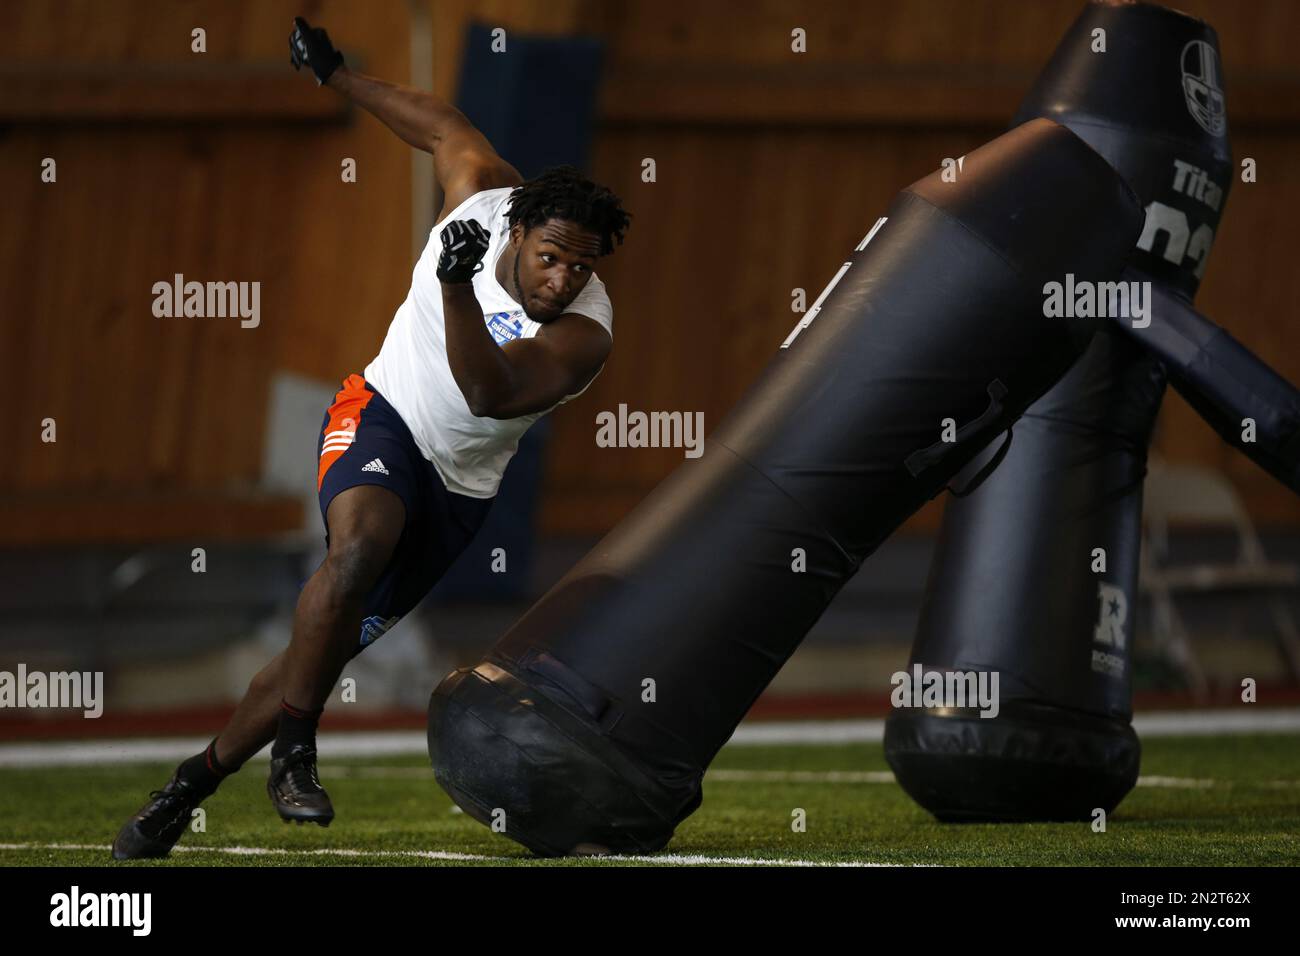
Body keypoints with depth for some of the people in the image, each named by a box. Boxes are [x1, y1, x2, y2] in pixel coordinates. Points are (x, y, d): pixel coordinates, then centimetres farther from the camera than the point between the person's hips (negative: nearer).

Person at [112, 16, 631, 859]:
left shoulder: (584, 334, -22)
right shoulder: (485, 197, -13)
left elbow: (492, 393, -38)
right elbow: (447, 126, 8)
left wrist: (459, 287, -52)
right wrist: (335, 73, 18)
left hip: (459, 486, 0)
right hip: (382, 416, 0)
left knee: (335, 643, -1)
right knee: (360, 548, -32)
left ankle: (194, 783, 15)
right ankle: (294, 754, -25)